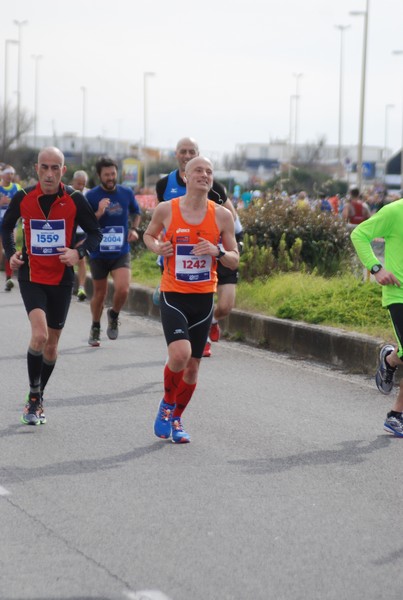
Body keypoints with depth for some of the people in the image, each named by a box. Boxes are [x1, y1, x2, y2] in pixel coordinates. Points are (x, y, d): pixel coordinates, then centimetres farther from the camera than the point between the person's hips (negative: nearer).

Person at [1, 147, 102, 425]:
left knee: (51, 345, 11)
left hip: (62, 279, 1)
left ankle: (38, 397, 31)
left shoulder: (75, 199, -8)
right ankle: (33, 397, -6)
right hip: (31, 277, -1)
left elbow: (95, 233, 2)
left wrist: (79, 253, -16)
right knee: (39, 335, -22)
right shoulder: (23, 198, -5)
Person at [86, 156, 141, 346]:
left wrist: (133, 229, 3)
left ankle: (113, 315, 13)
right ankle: (95, 328, 34)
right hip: (98, 253, -1)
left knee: (122, 289, -19)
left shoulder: (127, 193, 1)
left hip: (121, 252, 1)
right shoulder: (91, 196, -7)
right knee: (100, 293, 10)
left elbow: (136, 213, 21)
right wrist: (99, 213, -22)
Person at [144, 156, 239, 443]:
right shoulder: (166, 210, -3)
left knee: (193, 365, 8)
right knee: (180, 354, -22)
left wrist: (217, 252, -16)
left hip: (204, 298, 3)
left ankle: (176, 418, 29)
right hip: (173, 295, -3)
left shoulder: (222, 215, 0)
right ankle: (167, 404, 7)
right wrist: (157, 247, -6)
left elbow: (235, 260, 5)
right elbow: (149, 234, 16)